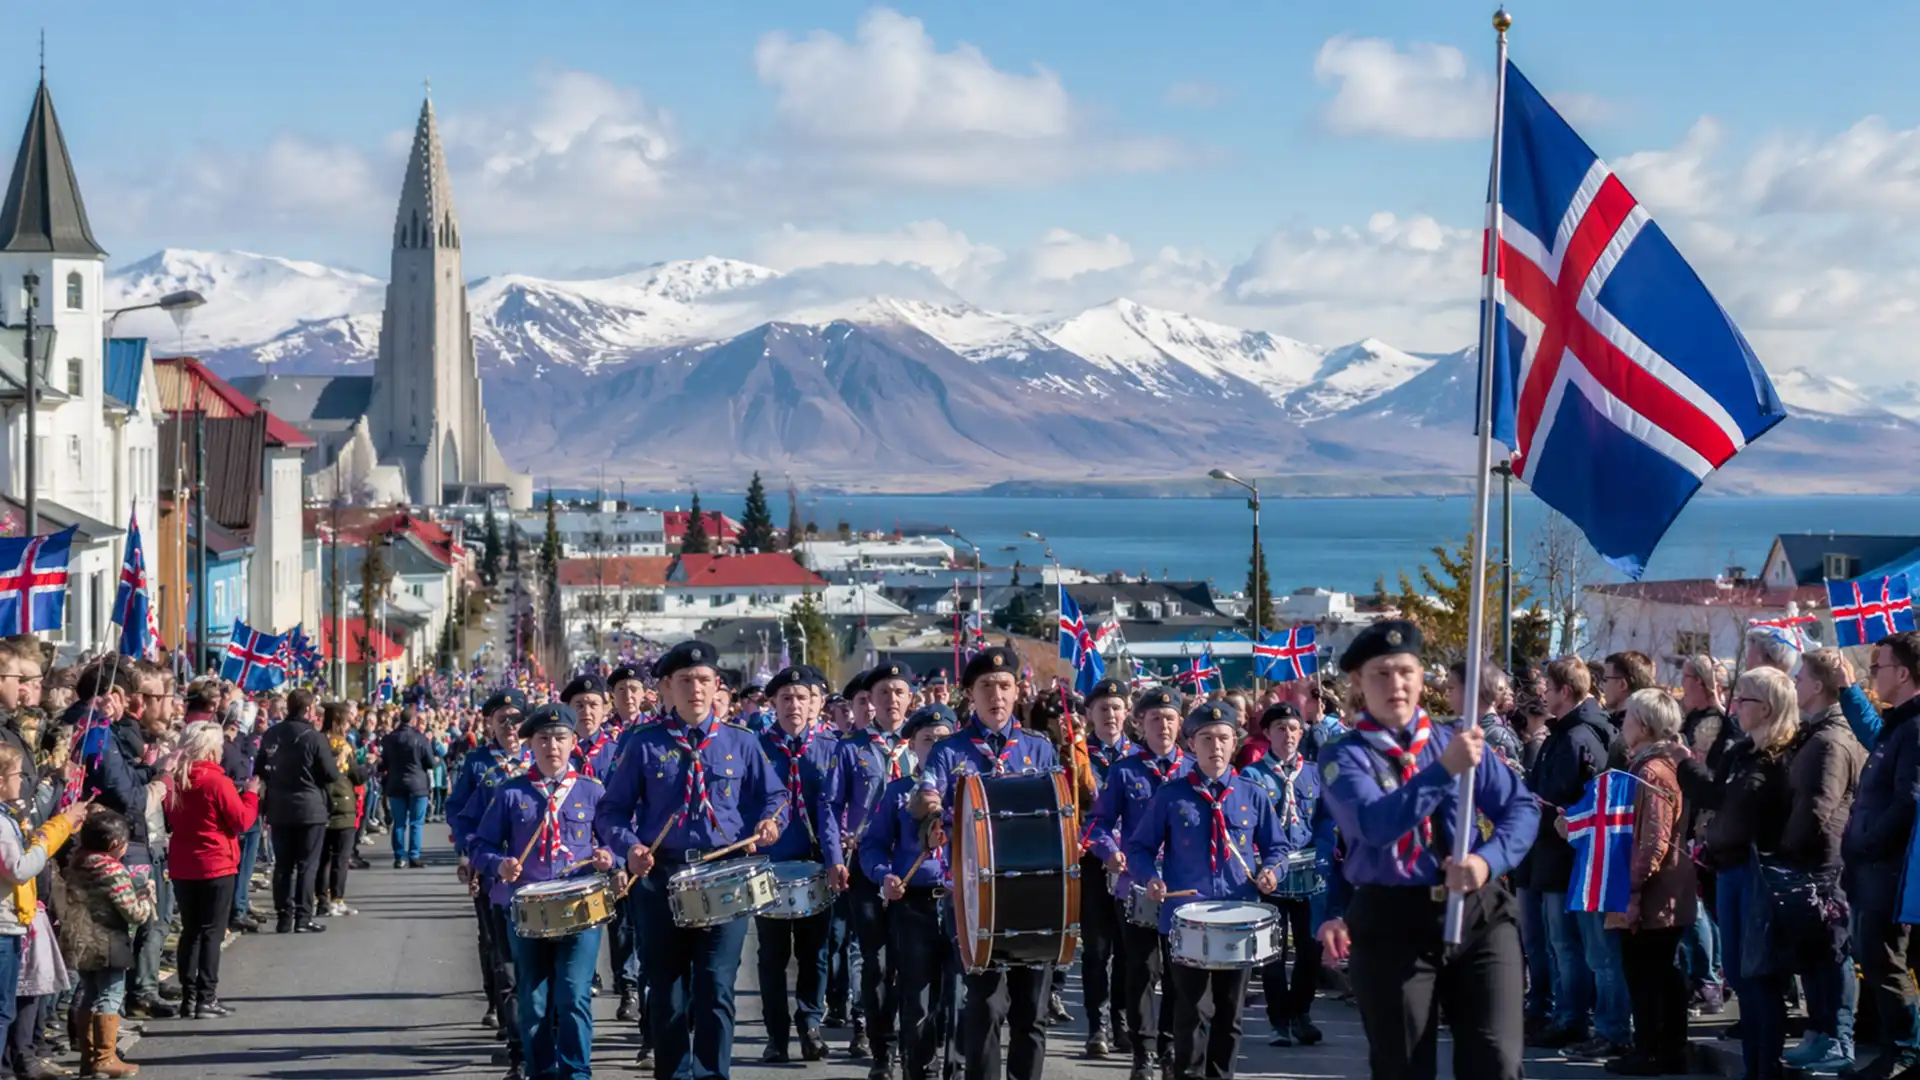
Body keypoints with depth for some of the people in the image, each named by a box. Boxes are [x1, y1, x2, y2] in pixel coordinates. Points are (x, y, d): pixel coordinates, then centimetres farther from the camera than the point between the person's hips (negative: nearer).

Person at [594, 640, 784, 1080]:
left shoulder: (741, 743, 7)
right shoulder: (646, 745, 3)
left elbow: (773, 795, 15)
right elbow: (611, 811, 5)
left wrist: (769, 821, -7)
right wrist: (630, 846, -14)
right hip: (662, 878, 0)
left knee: (716, 987, -9)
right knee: (666, 990, 7)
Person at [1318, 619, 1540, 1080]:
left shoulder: (1455, 740, 8)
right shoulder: (1344, 758, -3)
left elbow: (1522, 806, 4)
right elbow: (1376, 825, -20)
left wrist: (1488, 859, -15)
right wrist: (1446, 769, -27)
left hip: (1479, 913, 2)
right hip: (1391, 925, -2)